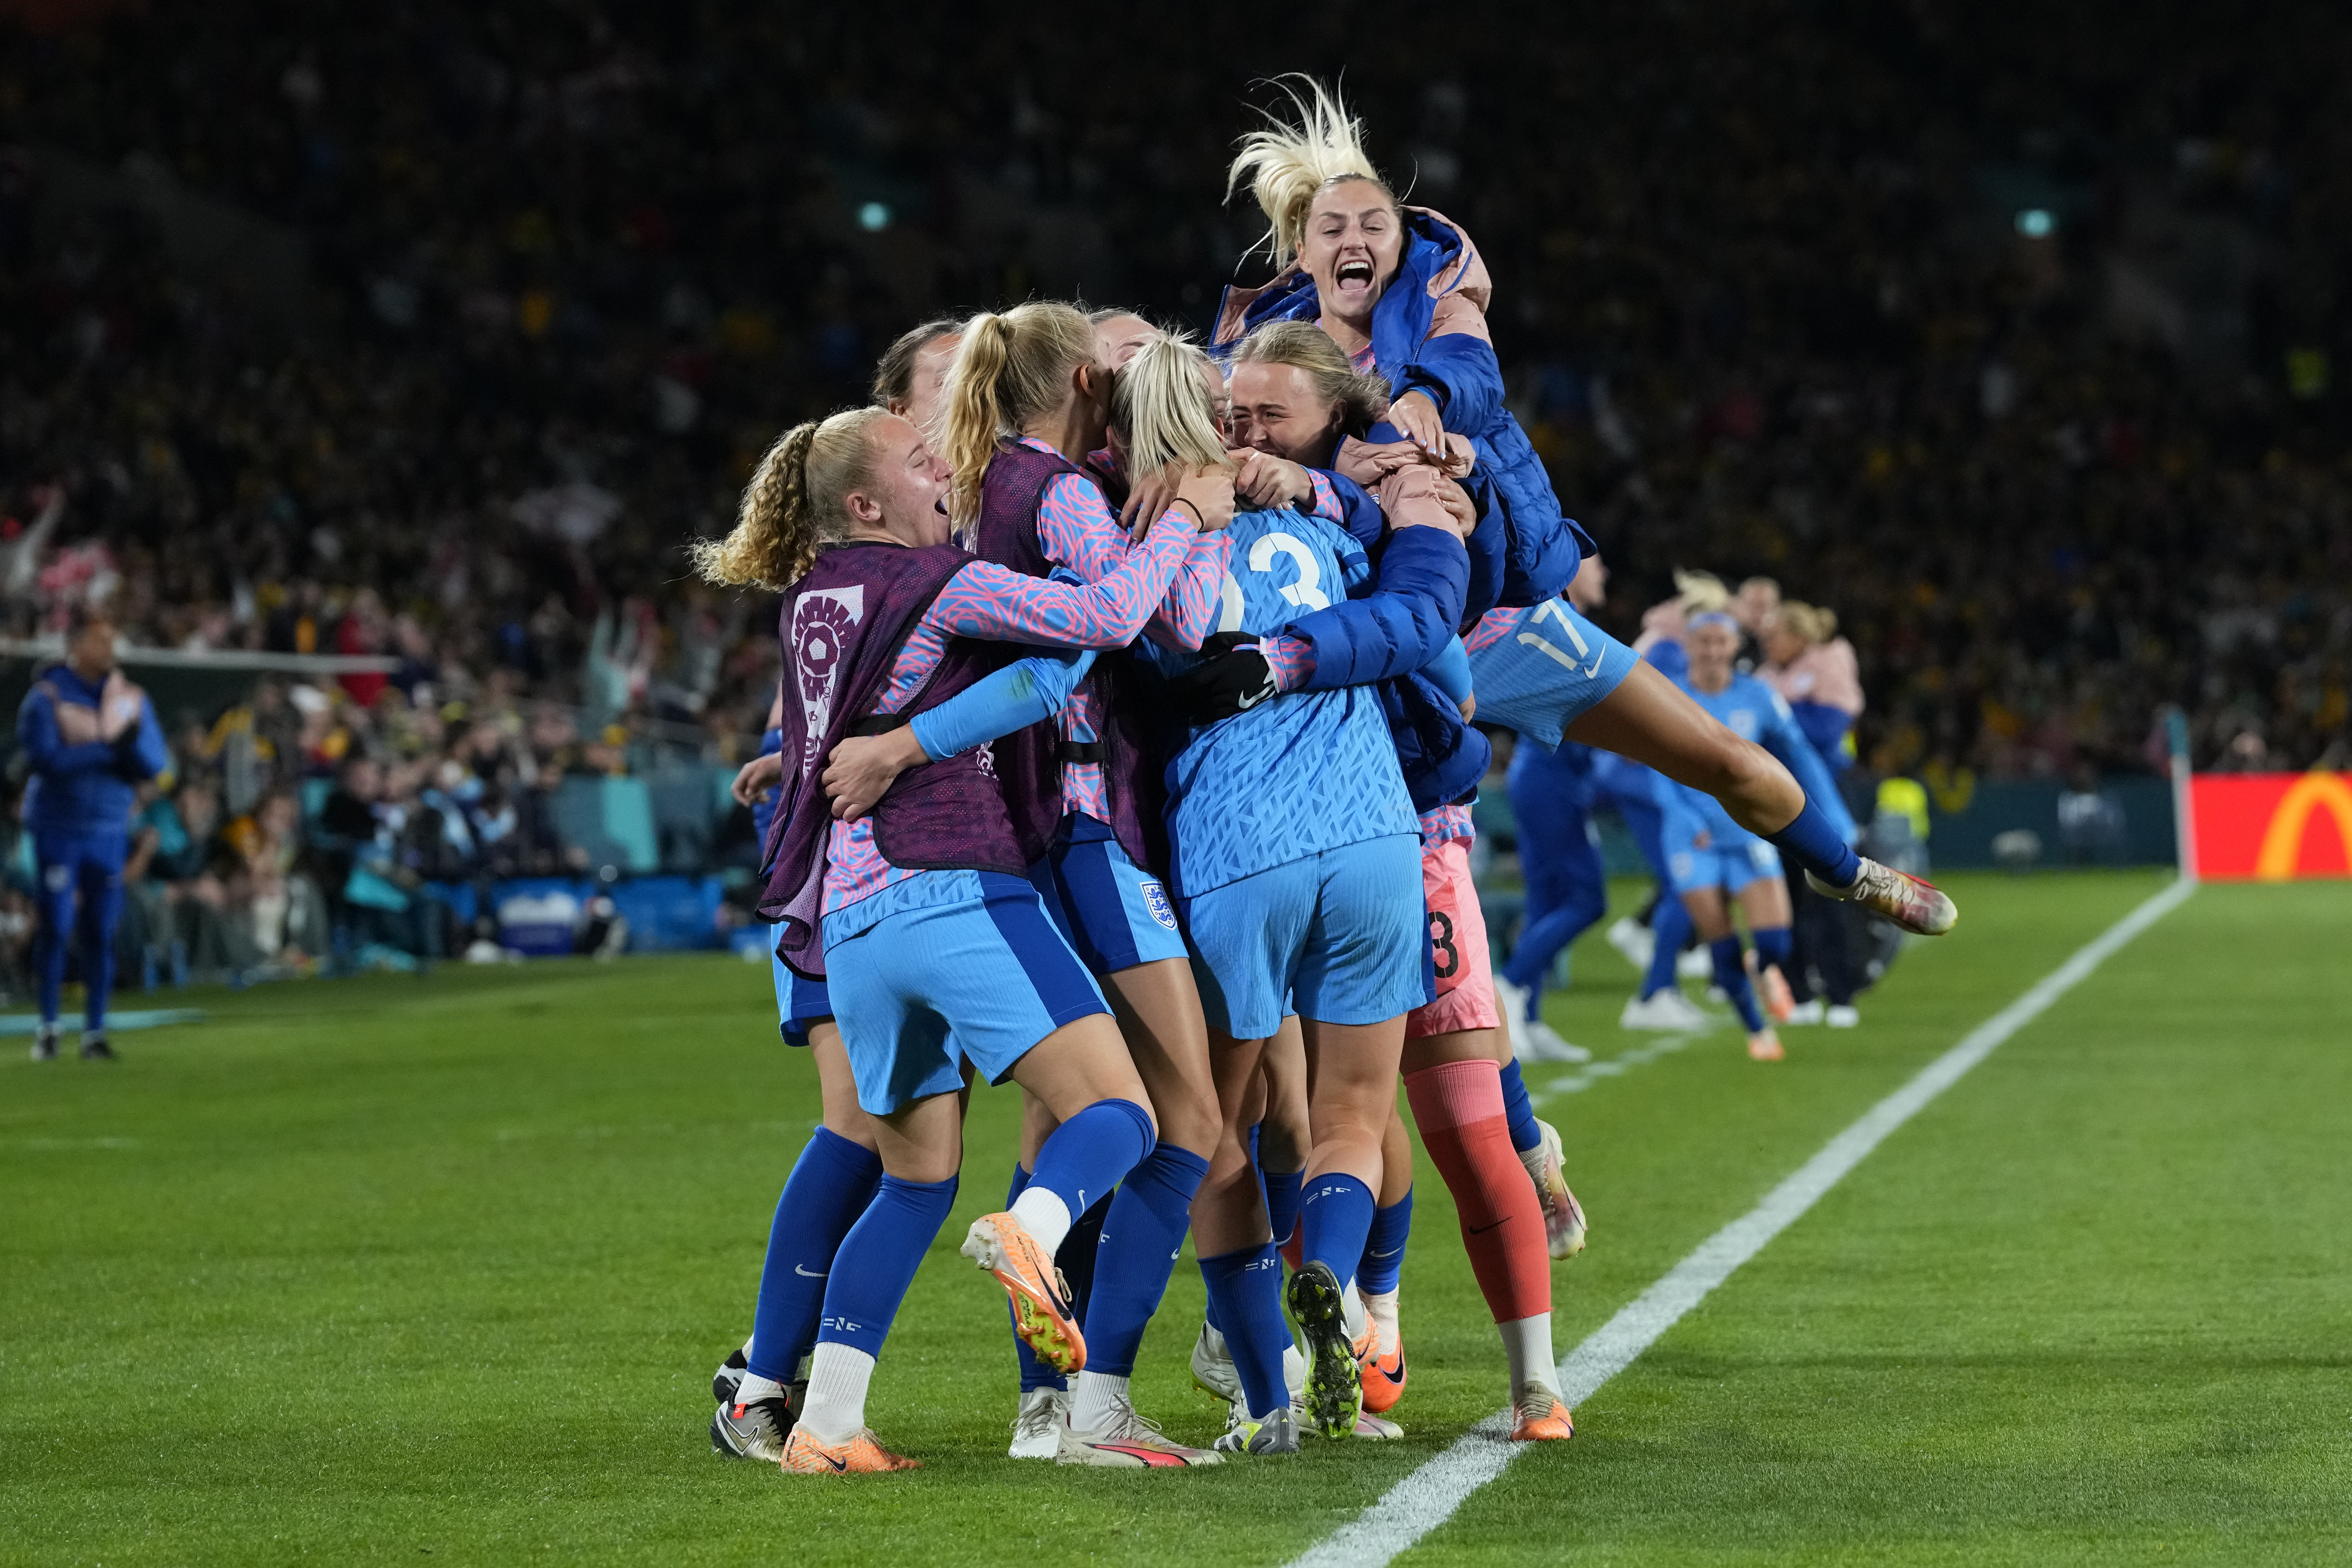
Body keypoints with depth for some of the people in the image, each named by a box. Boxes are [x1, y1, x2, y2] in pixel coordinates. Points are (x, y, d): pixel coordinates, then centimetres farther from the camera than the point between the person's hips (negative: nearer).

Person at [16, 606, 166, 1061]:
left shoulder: (129, 697, 8)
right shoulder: (46, 696, -4)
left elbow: (155, 765, 3)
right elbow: (44, 758, -17)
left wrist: (130, 734, -17)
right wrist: (104, 748, -16)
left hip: (110, 831, 3)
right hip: (58, 830, -3)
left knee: (102, 933, 1)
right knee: (55, 928, -5)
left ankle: (95, 1032, 7)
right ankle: (48, 1027, 7)